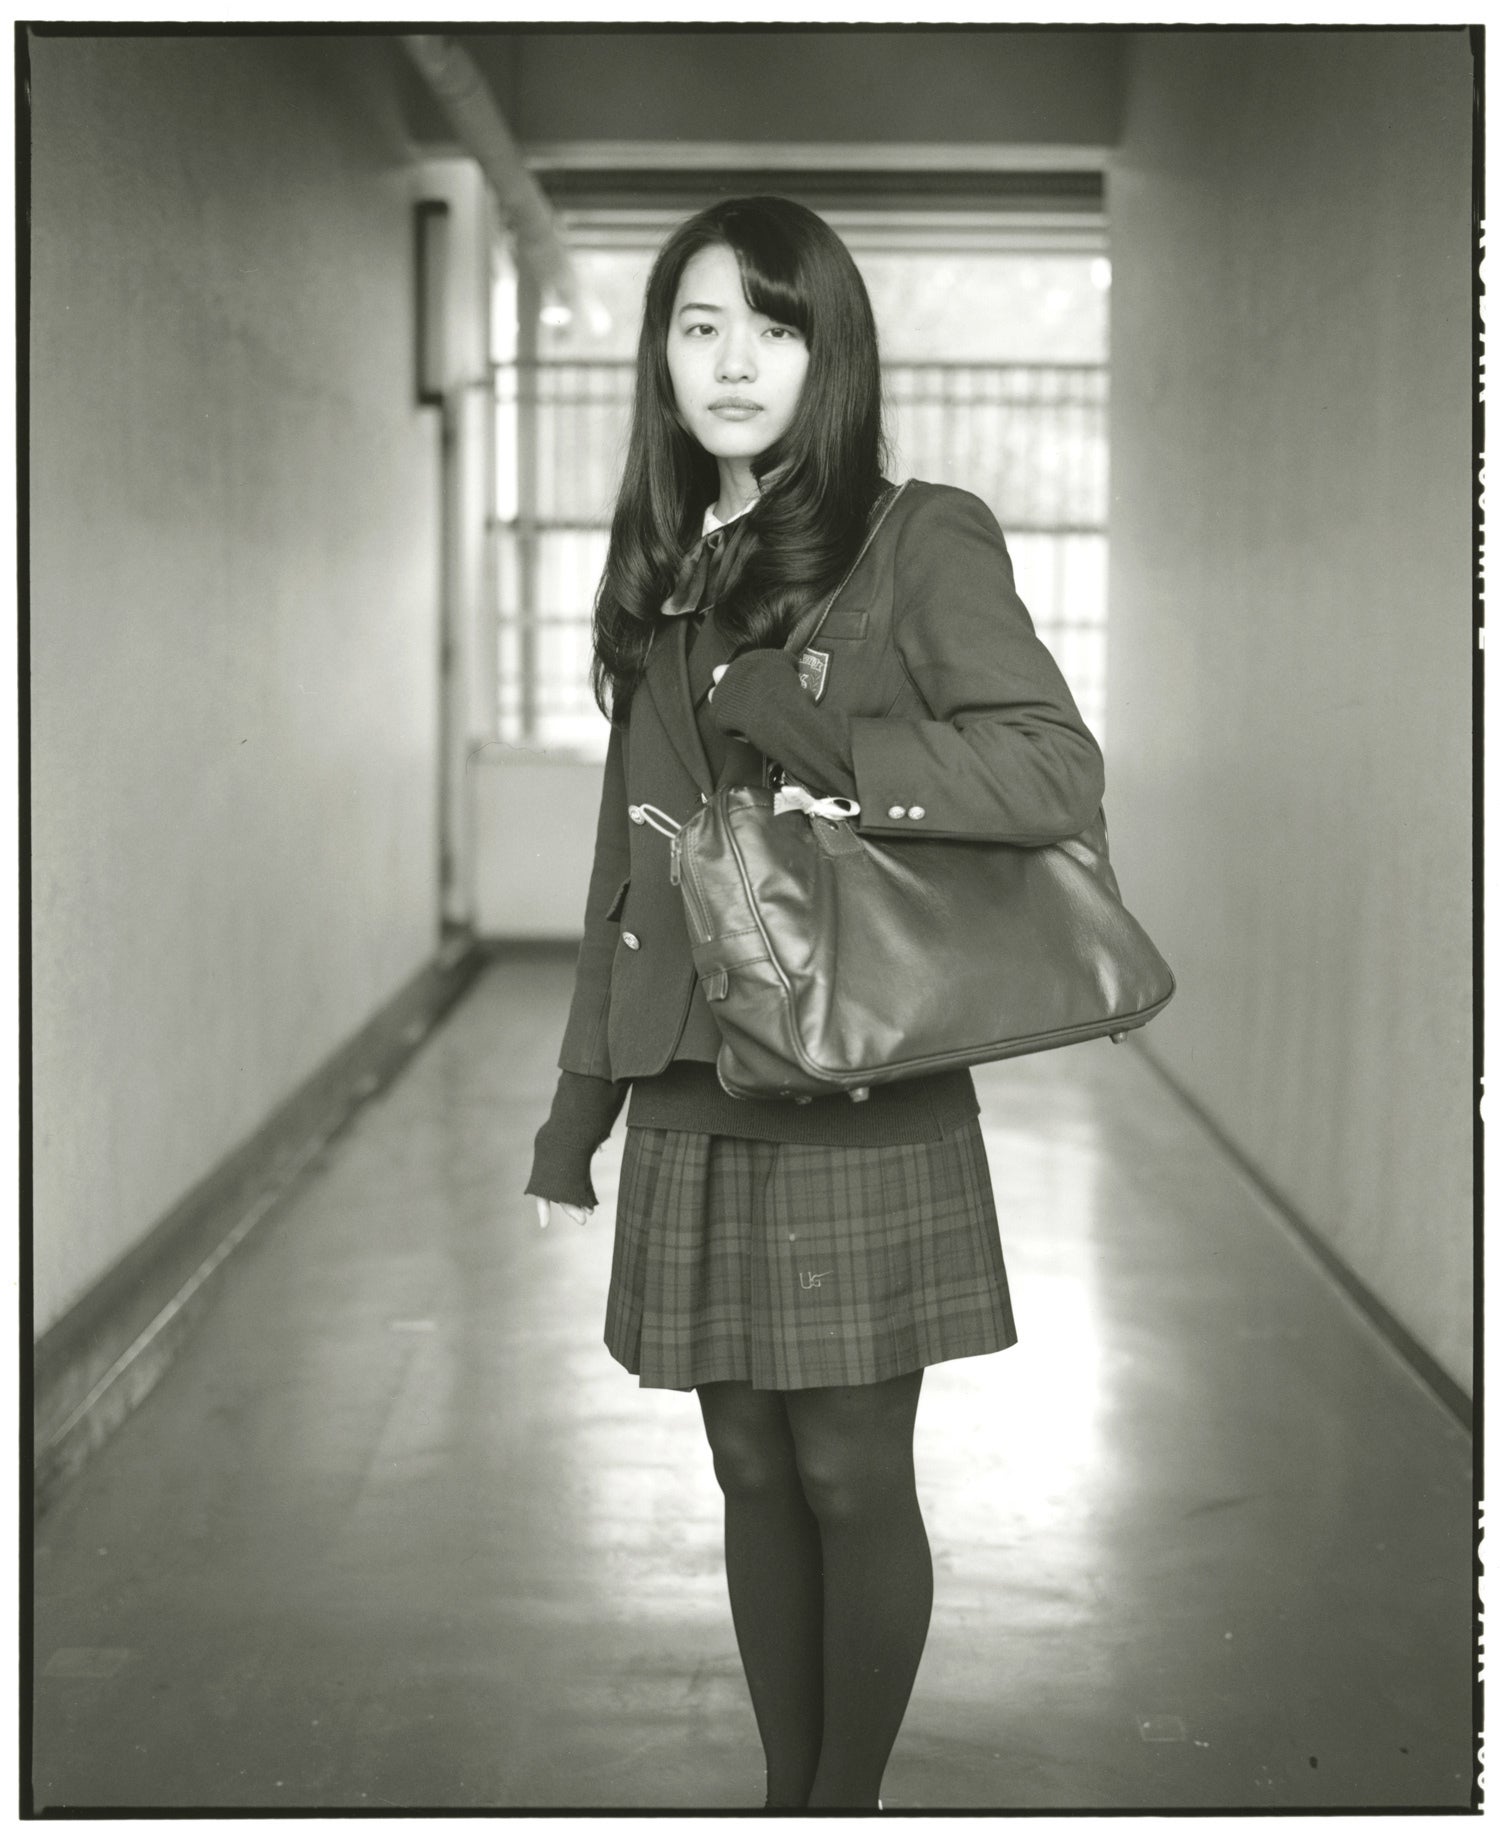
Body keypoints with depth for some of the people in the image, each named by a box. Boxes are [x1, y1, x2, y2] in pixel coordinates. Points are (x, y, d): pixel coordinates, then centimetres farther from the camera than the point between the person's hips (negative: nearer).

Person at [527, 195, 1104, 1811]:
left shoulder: (919, 543, -5)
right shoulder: (665, 576, 13)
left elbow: (1057, 774, -17)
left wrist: (808, 735, -22)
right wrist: (574, 1115, 16)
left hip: (858, 1097, -5)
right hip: (692, 1100, 5)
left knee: (850, 1477, 3)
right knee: (750, 1473, 13)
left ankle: (849, 1804, 20)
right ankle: (782, 1794, 27)